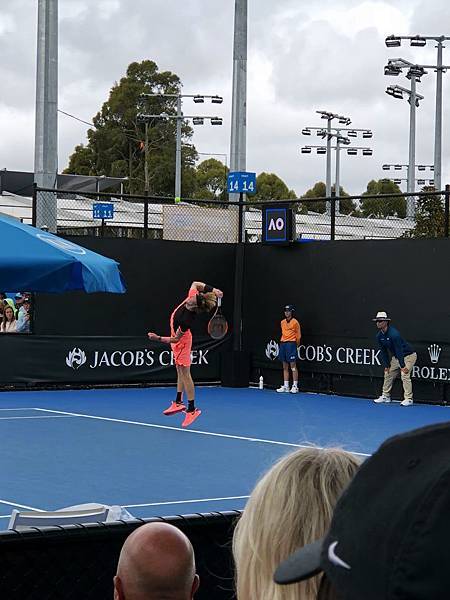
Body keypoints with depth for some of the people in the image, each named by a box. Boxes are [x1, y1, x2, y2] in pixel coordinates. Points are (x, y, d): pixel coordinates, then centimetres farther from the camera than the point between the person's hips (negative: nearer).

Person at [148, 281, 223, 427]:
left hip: (181, 341, -9)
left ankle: (192, 410, 5)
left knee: (184, 373, -2)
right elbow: (196, 284, 0)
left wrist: (158, 338, -32)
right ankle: (178, 403, 28)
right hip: (177, 336, 9)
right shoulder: (194, 297, -22)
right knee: (181, 372, 17)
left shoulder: (187, 319, -39)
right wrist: (212, 290, -12)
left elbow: (176, 339, -29)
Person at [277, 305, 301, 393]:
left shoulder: (295, 322, -6)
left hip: (291, 344, -6)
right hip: (283, 344, 6)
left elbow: (298, 336, 2)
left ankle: (295, 386, -2)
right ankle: (285, 386, 12)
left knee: (293, 366, -6)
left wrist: (295, 345, 10)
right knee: (285, 367, 8)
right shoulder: (282, 322, 12)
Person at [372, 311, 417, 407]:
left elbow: (399, 350, -29)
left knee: (405, 375, -19)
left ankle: (408, 399, -15)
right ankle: (385, 396, 20)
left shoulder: (394, 334, -30)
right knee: (388, 374, 9)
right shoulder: (379, 336, -4)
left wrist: (402, 366, -28)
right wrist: (386, 365, 1)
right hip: (396, 357, 8)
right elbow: (383, 351, 4)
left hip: (408, 355, -8)